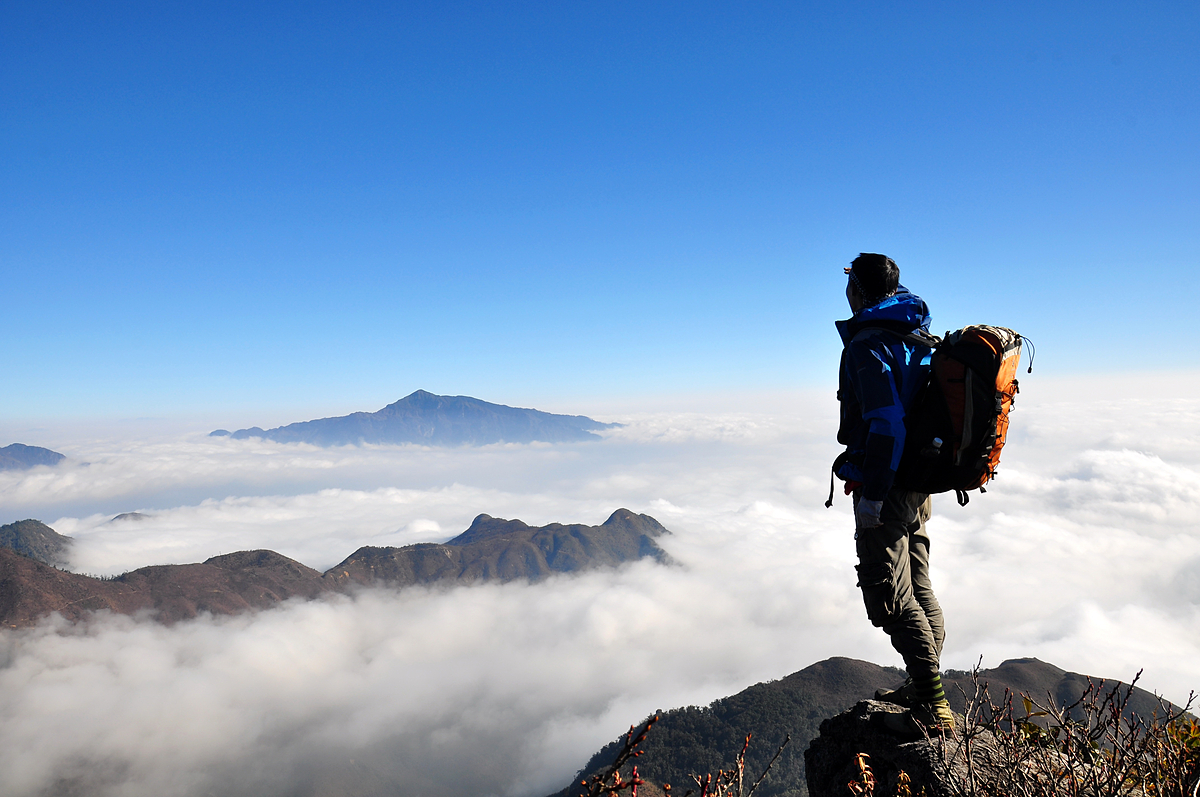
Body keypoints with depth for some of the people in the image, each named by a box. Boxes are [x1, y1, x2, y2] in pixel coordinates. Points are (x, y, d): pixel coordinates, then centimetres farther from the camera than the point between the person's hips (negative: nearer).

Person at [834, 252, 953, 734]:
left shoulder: (868, 345, -17)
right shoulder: (917, 334, 13)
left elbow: (886, 423, -25)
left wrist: (871, 494, -23)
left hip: (886, 485, -10)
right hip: (918, 482, 10)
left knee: (891, 599, -4)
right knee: (918, 589, 17)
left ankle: (933, 709, 0)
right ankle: (923, 688, 30)